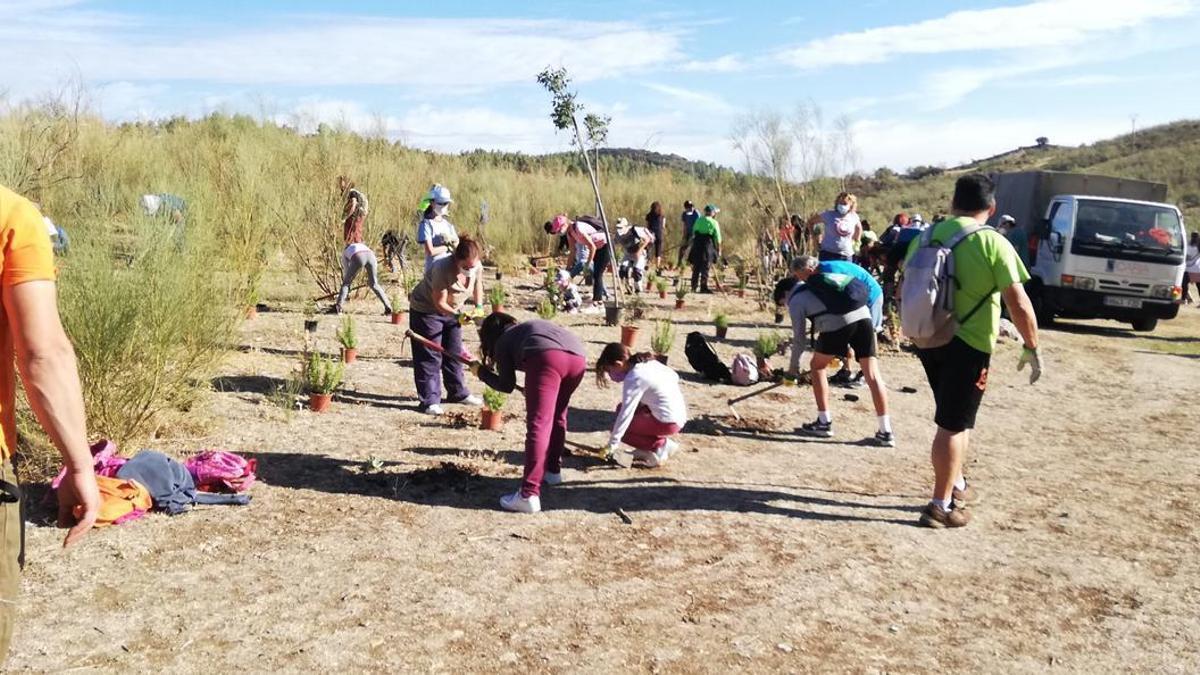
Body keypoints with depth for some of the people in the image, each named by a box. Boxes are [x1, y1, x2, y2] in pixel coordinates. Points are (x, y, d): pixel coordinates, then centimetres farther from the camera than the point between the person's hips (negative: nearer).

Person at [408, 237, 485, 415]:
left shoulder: (477, 267, -18)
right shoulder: (443, 269, -36)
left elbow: (478, 284, 6)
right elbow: (439, 302, -30)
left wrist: (478, 307, -5)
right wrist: (457, 315, -42)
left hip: (452, 311, 7)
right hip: (426, 310, -6)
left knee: (454, 353, 14)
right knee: (429, 357, -6)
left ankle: (458, 393, 27)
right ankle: (430, 401, -4)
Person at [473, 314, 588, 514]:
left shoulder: (502, 342, 25)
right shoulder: (529, 327, 43)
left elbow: (506, 385, 21)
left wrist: (482, 372, 37)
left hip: (547, 356, -6)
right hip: (577, 357, 6)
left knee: (538, 424, -11)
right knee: (557, 415, 26)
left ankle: (529, 495, -17)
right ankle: (552, 470, 35)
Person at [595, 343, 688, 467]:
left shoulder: (633, 379, -18)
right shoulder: (648, 362, 5)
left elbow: (626, 414, -20)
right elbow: (674, 376, 12)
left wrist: (612, 445, -16)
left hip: (667, 423, -9)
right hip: (679, 414, 9)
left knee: (620, 428, -1)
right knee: (622, 408, 17)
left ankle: (660, 447, -2)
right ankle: (664, 443, 12)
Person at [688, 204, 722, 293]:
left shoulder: (698, 220, 8)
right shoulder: (714, 223, -4)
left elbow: (693, 234, 12)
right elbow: (717, 238, -4)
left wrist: (693, 245, 20)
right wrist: (719, 250, 3)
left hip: (697, 245, 4)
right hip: (708, 246, -4)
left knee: (696, 267, 12)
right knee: (705, 267, 0)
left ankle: (694, 287, 15)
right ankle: (703, 287, -2)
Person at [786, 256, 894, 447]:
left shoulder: (795, 301, 13)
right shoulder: (817, 284, 32)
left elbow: (800, 338, 13)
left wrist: (794, 367, 26)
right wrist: (846, 345, 38)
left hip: (837, 325, -6)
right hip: (863, 316, 6)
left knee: (817, 366, 18)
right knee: (872, 374, 6)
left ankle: (824, 423, 19)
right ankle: (886, 432, 7)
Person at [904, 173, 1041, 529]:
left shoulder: (924, 238, 4)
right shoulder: (992, 243, -12)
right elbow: (1018, 304, -16)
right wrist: (1032, 346, -5)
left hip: (928, 341, 6)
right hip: (968, 345, -6)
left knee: (956, 417, 23)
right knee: (953, 425, 1)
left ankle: (956, 486, 35)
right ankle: (941, 506, 7)